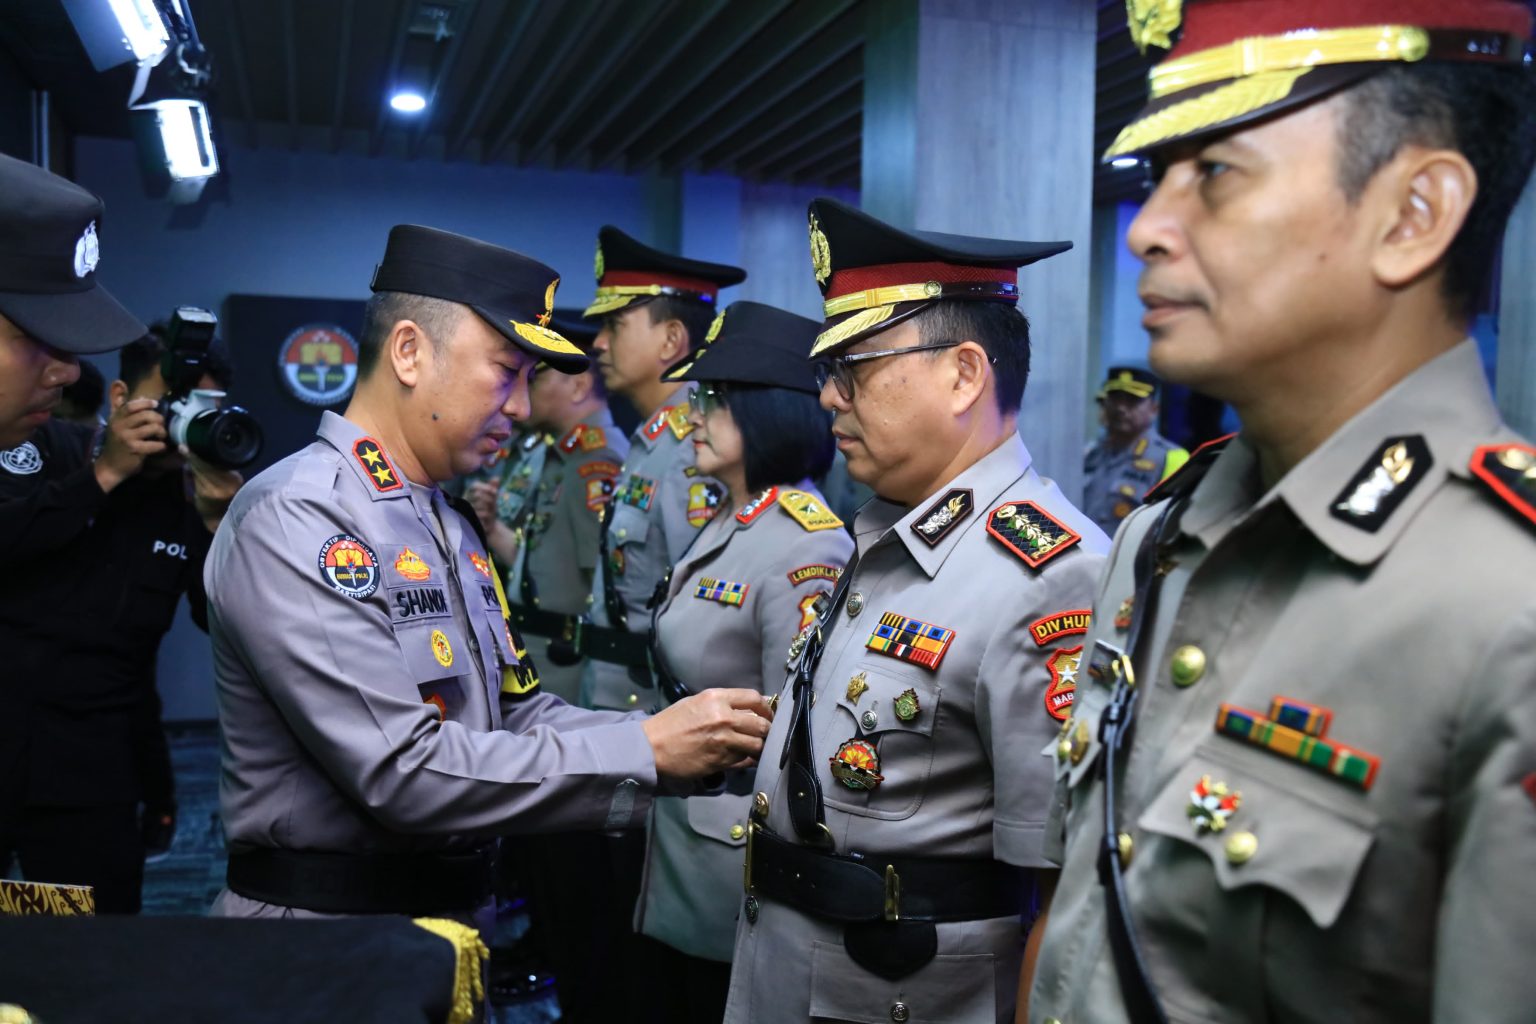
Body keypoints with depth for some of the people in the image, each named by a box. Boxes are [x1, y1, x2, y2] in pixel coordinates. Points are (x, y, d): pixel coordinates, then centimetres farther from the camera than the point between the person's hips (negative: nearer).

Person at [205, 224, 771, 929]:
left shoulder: (451, 525, 10)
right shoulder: (292, 521, -20)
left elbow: (515, 714, 6)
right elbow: (402, 772, -27)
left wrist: (687, 739, -7)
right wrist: (644, 754, -23)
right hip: (321, 927, -8)